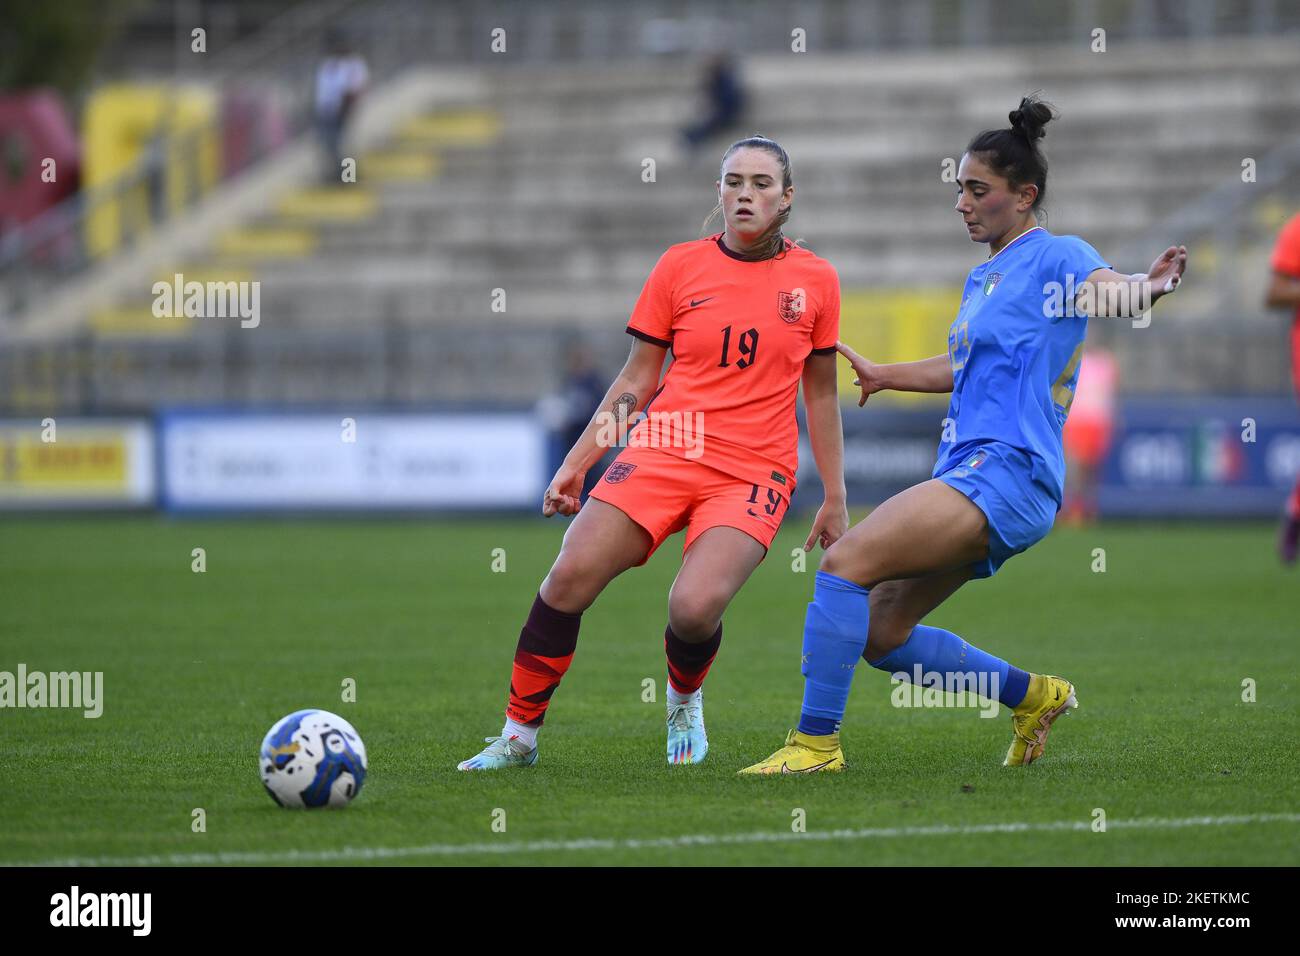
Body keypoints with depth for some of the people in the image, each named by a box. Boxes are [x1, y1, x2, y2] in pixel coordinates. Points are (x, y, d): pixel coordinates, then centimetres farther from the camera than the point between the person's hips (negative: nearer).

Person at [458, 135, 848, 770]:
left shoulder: (815, 281, 7)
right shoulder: (681, 266, 6)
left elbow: (821, 394, 15)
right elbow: (636, 378, 12)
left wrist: (835, 498, 14)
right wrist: (576, 463, 7)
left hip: (754, 473, -1)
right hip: (663, 452, 1)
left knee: (694, 607, -24)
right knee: (569, 579, -16)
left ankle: (684, 700, 12)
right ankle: (518, 736, 0)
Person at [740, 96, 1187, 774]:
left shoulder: (1056, 257, -6)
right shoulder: (984, 278, 20)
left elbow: (1110, 292, -28)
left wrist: (1151, 285, -49)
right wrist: (883, 377, 44)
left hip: (1006, 471, -10)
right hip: (970, 474, 10)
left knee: (845, 564, -21)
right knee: (879, 635, 10)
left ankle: (816, 741, -17)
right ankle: (1032, 695, 22)